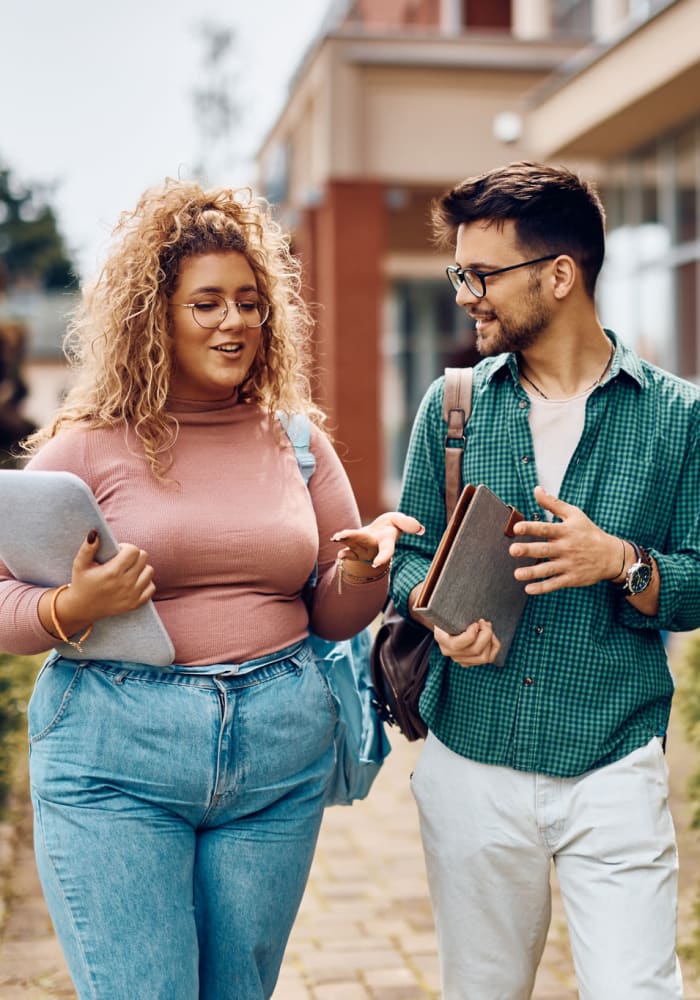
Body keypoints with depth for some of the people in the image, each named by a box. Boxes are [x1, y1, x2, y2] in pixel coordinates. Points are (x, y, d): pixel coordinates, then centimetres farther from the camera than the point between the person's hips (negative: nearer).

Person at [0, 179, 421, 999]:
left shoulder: (296, 441, 8)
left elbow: (334, 618, 12)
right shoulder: (87, 445, -2)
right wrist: (72, 610, -20)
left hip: (278, 758, 4)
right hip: (115, 755, -3)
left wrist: (361, 568, -9)